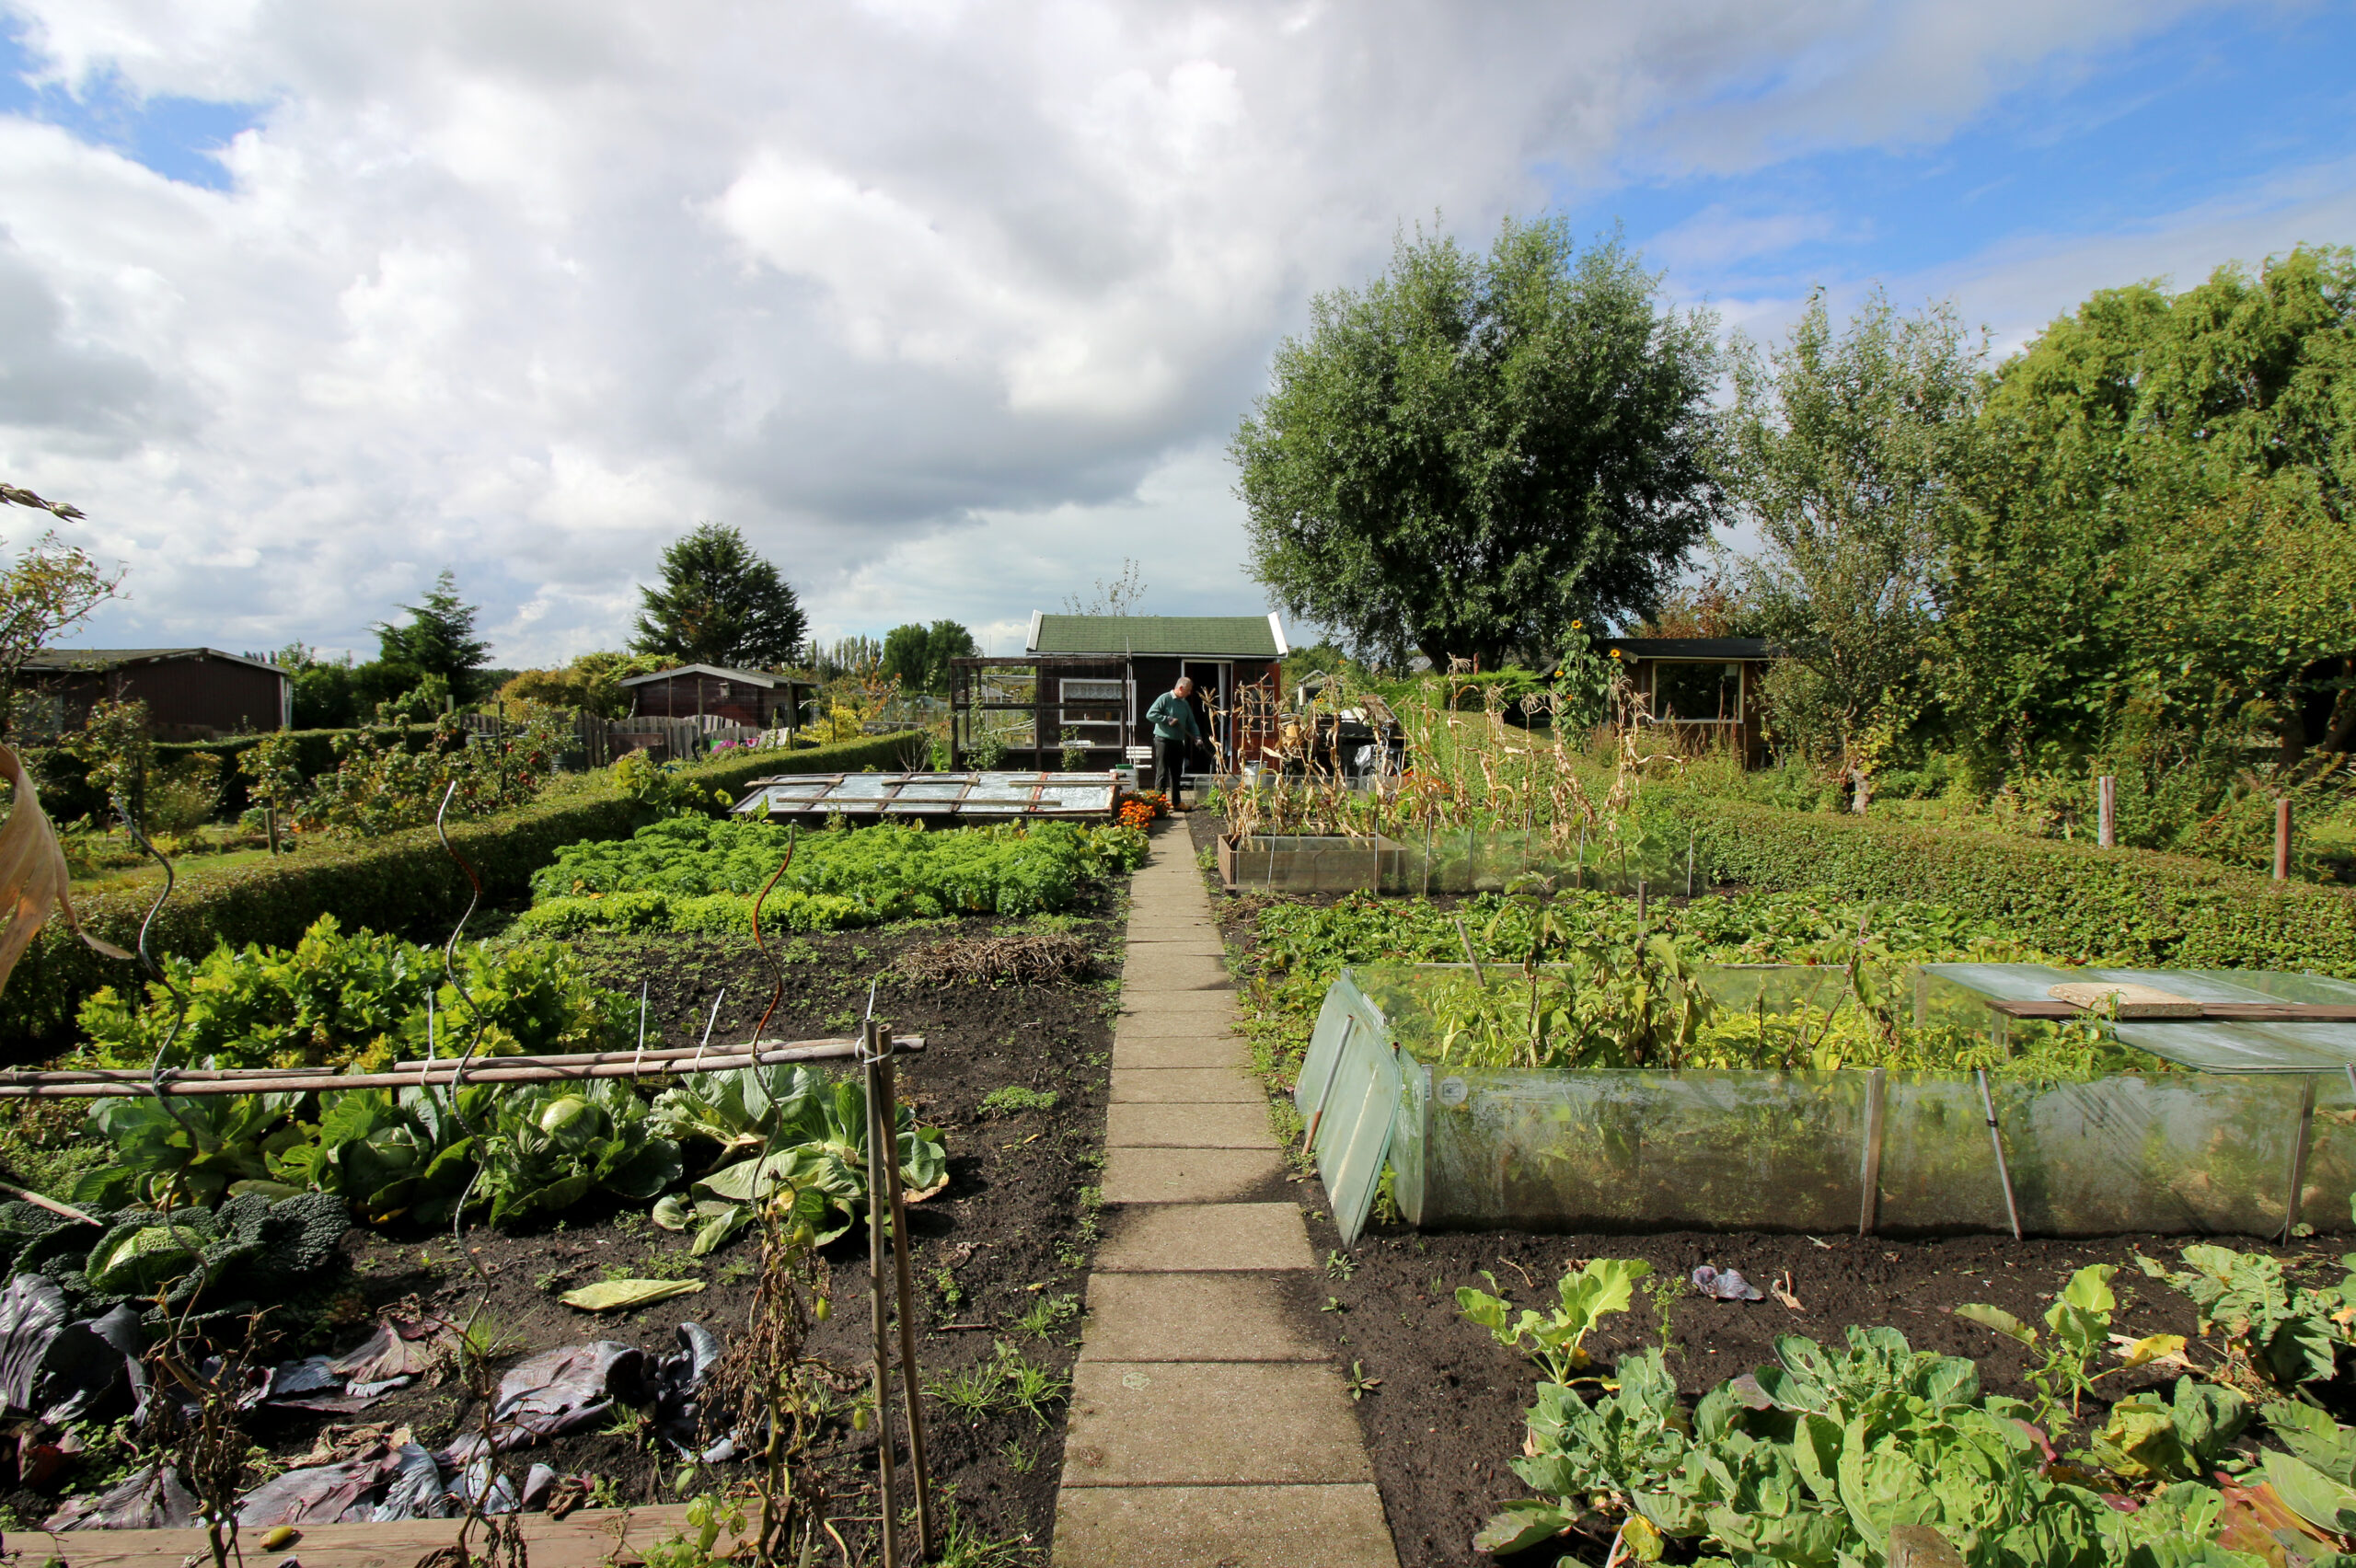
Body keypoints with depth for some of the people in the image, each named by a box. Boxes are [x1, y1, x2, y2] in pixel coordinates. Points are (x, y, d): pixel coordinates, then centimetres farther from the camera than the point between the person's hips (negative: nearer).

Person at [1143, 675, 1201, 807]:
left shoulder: (1185, 704, 14)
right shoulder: (1164, 698, -8)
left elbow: (1192, 723, 18)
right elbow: (1150, 714, -15)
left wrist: (1197, 737, 1)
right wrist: (1168, 719, -18)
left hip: (1178, 742, 7)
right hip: (1163, 741, -7)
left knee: (1176, 773, 12)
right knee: (1162, 772, -7)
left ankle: (1176, 803, 20)